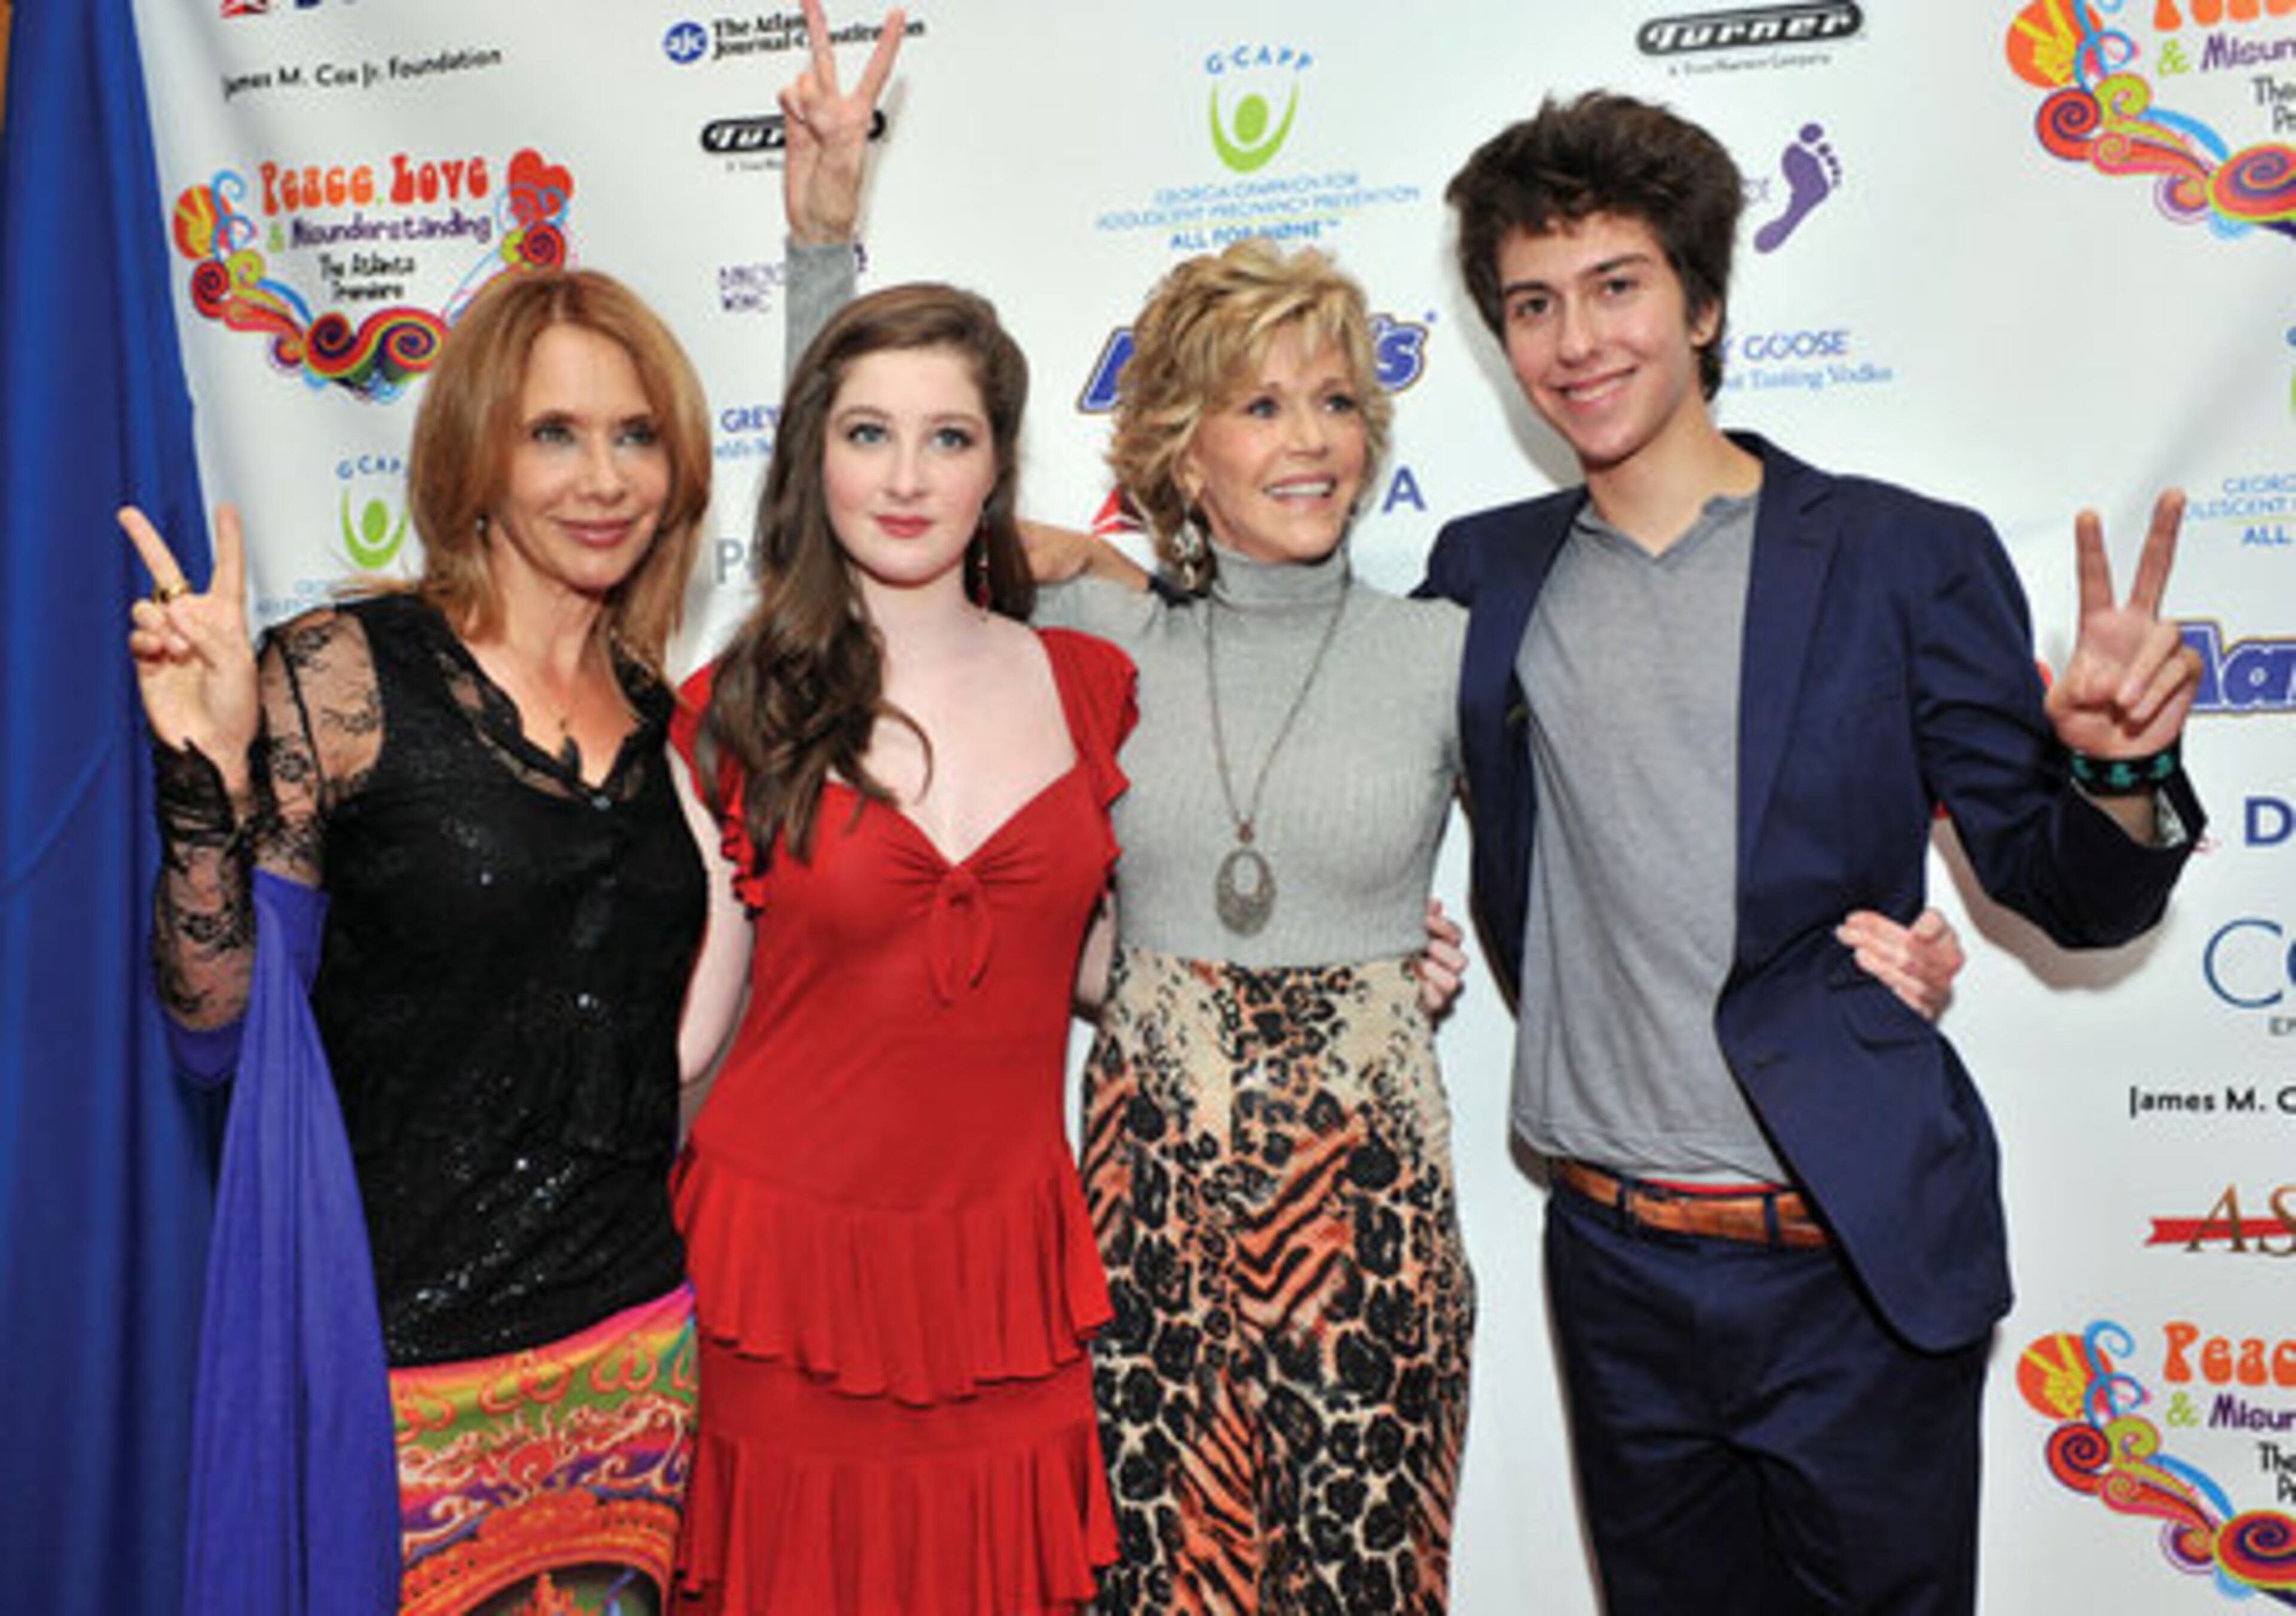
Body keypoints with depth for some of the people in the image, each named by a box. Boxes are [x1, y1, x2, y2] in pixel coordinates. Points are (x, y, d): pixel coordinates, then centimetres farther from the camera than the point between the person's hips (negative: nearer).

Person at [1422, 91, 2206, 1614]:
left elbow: (2063, 891, -2)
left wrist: (2118, 769, -24)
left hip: (1859, 1266, -3)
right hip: (1617, 1265, 3)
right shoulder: (1488, 572, 3)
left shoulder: (1908, 559, -6)